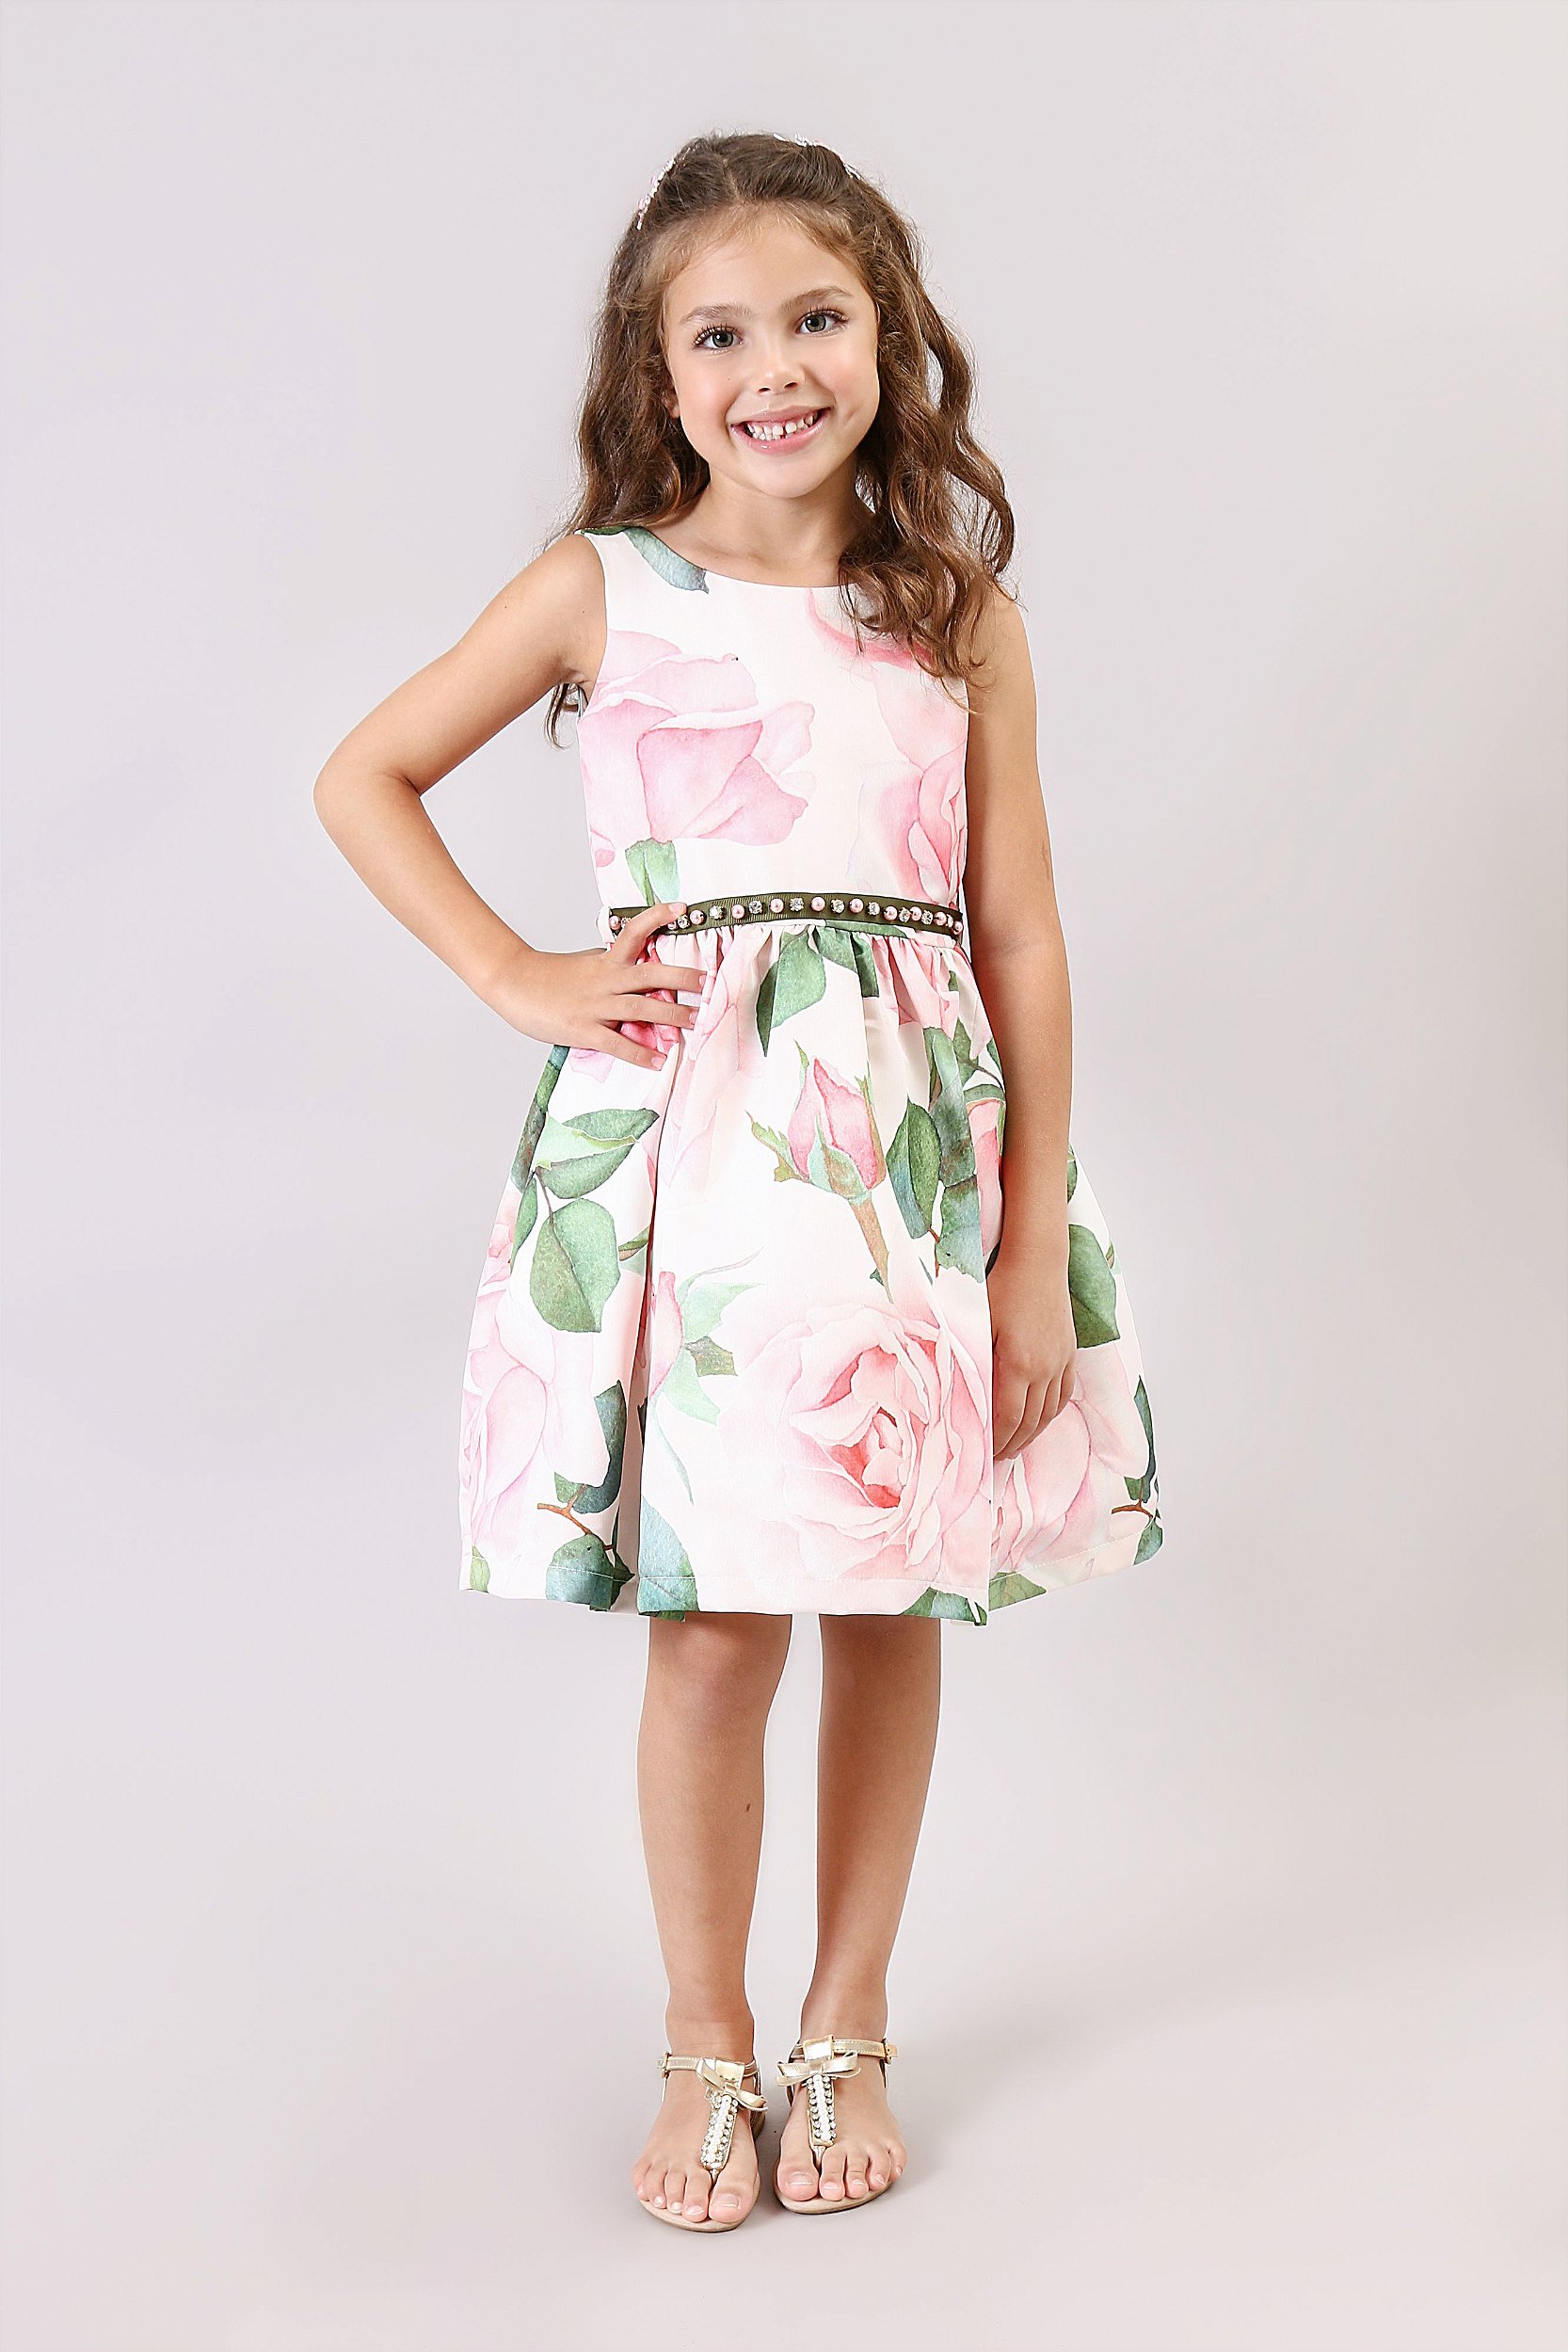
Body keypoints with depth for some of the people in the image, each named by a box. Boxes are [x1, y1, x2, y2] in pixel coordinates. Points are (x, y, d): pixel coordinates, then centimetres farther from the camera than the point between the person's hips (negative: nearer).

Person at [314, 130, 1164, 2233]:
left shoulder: (961, 607, 4)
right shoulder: (604, 590, 2)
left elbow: (1022, 936, 3)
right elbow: (363, 778, 10)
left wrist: (1040, 1244, 0)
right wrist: (518, 981, 0)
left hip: (917, 1143, 2)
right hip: (686, 1140, -1)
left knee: (893, 1608, 9)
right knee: (718, 1629, 1)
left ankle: (848, 2032, 28)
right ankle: (708, 2046, 23)